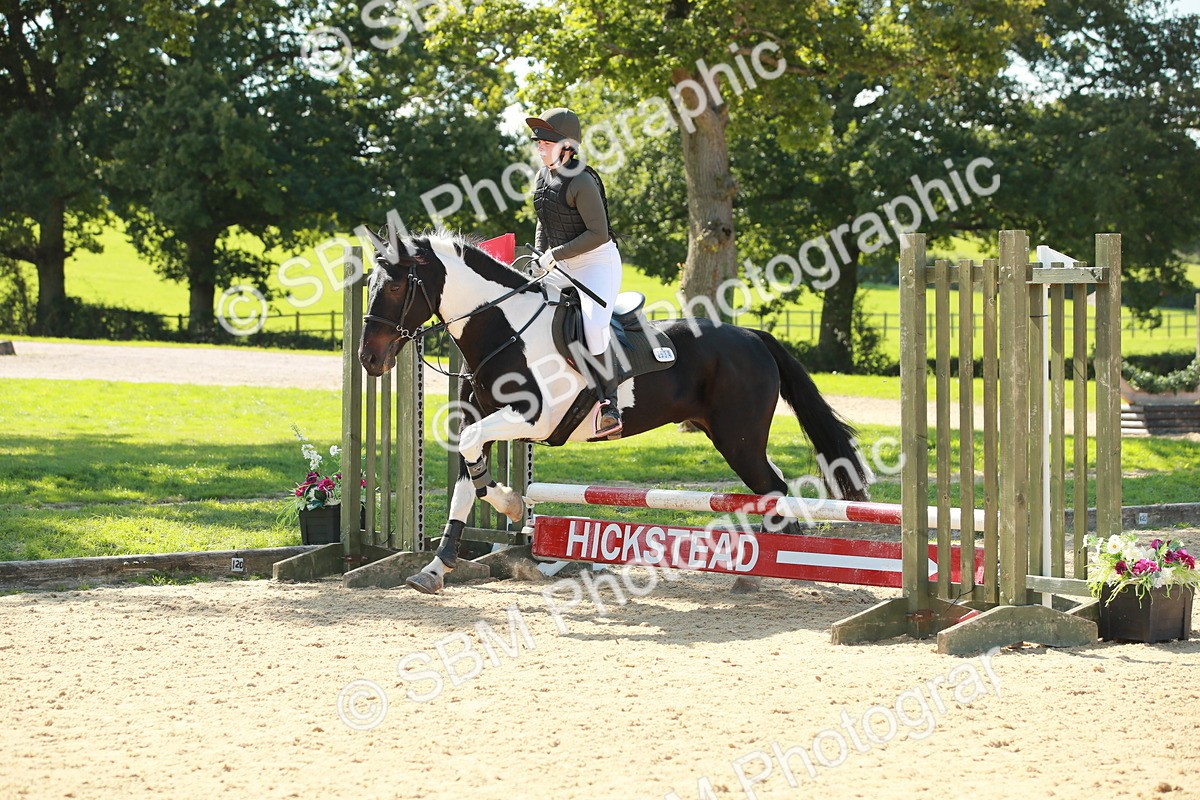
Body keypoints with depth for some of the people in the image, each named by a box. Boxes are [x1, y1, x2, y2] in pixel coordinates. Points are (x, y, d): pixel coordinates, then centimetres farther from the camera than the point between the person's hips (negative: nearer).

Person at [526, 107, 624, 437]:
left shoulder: (582, 181, -17)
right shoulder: (543, 176, 9)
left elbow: (598, 233, -20)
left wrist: (556, 254, -20)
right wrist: (540, 258, 9)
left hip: (598, 262, -9)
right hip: (562, 266, 9)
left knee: (593, 323, -30)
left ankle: (609, 405, -25)